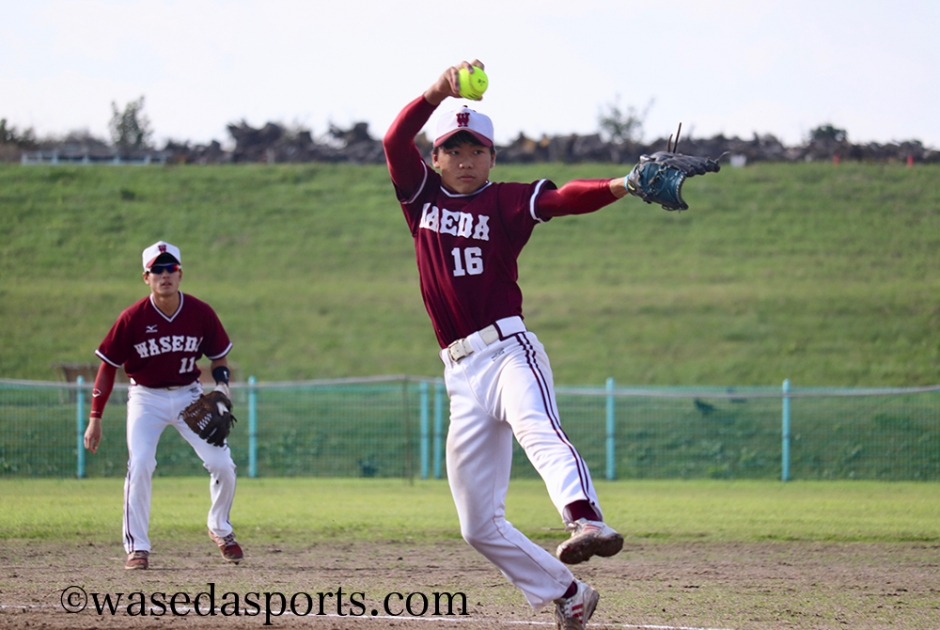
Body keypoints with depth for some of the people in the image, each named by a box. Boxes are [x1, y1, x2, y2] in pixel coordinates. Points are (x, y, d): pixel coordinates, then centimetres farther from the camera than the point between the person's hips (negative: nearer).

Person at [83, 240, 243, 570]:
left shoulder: (200, 313, -10)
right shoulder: (133, 318, -16)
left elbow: (219, 356, 6)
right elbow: (108, 367, -7)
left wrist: (221, 388, -14)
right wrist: (95, 418, -8)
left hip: (189, 396, 2)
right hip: (146, 398, -2)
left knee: (223, 465, -5)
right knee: (139, 466, -19)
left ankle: (220, 528, 22)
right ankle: (137, 546, -7)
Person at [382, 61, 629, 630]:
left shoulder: (507, 202, 5)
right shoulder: (422, 196, 14)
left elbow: (564, 199, -13)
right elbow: (395, 141, -3)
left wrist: (617, 187, -33)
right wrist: (440, 92, -19)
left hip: (508, 348, -5)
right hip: (461, 374, 5)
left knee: (537, 429, -38)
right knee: (479, 524, 4)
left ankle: (589, 523, -63)